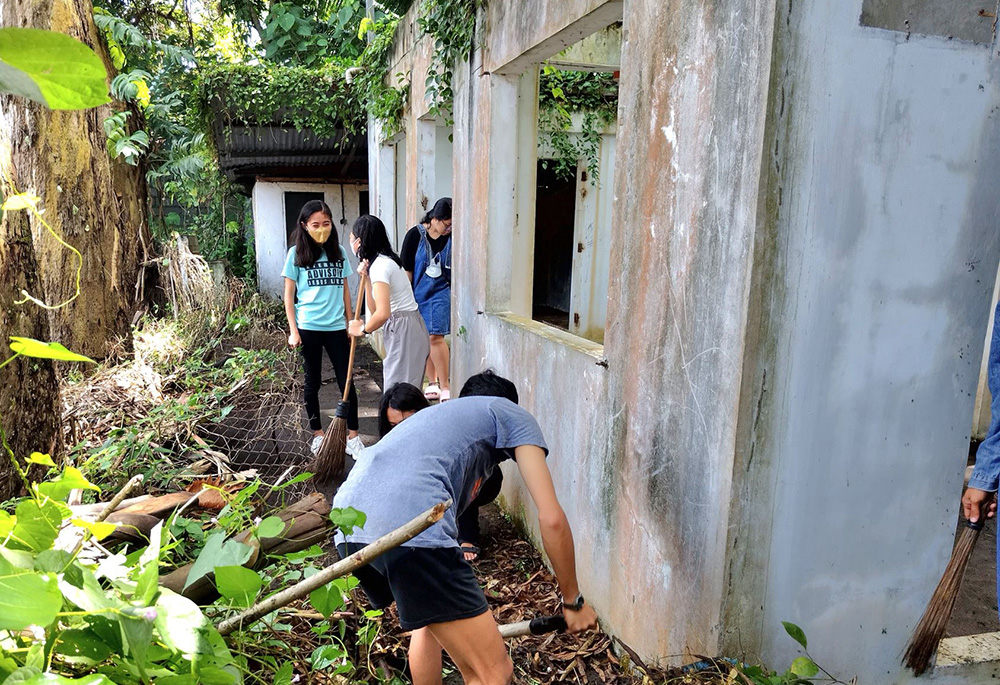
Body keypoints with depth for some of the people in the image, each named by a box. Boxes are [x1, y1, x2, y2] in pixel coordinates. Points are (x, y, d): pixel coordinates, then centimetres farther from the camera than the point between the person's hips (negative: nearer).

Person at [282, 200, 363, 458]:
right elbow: (288, 295, -1)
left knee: (346, 381, 1)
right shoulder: (296, 253, -2)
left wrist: (351, 324, 9)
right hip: (309, 328, -2)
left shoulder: (338, 252, 6)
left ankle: (353, 436, 10)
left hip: (336, 327, 2)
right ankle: (317, 434, 25)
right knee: (312, 382, 10)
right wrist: (293, 330, -7)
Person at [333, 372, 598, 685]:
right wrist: (573, 601, 21)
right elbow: (552, 519, 7)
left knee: (430, 619, 34)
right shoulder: (513, 415, 20)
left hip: (348, 529, 9)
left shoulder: (438, 415, 39)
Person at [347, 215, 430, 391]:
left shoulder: (380, 266, -15)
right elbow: (375, 309, 9)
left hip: (403, 330, -10)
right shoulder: (384, 261, 14)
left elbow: (382, 313, -26)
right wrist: (366, 278, 3)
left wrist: (363, 329, -9)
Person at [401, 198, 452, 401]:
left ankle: (445, 385, -3)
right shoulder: (415, 235, -8)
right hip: (418, 292, 1)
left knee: (435, 337, -12)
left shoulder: (452, 237, -4)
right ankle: (432, 383, 22)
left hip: (441, 292, -1)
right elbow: (406, 268, -3)